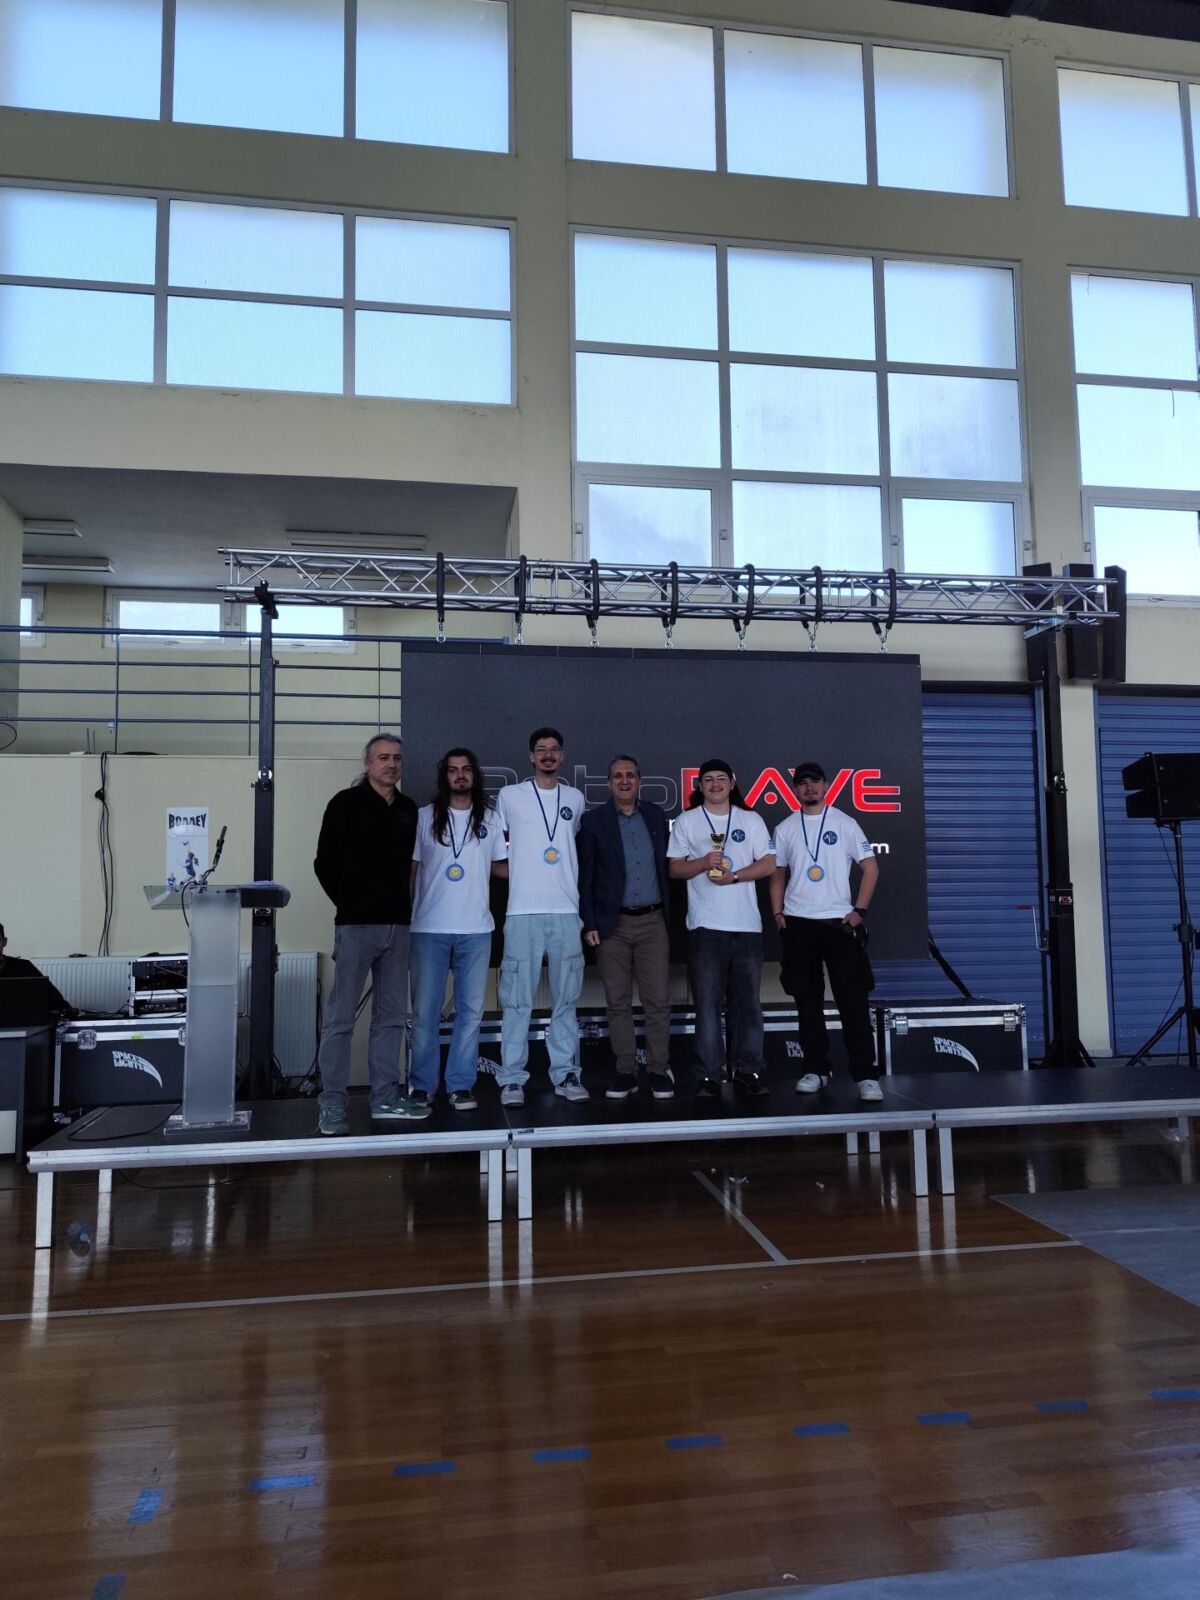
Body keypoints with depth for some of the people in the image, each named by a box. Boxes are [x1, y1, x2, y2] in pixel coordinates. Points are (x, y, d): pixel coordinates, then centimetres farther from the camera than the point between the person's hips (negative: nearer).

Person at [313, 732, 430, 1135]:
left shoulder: (409, 810, 11)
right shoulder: (346, 804, -3)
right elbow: (325, 863, -1)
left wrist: (401, 905, 10)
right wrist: (351, 904, 4)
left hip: (397, 925, 5)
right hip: (356, 925, -5)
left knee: (392, 1016, 10)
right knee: (341, 1017, -2)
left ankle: (386, 1097, 19)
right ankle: (332, 1104, 5)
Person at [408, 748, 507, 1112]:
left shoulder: (490, 819, 9)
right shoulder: (424, 817, 4)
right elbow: (410, 870, 6)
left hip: (476, 929, 2)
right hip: (429, 928, -1)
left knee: (471, 1010, 3)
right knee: (426, 1011, 2)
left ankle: (460, 1085, 12)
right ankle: (421, 1085, 12)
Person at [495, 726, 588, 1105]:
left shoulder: (575, 798, 12)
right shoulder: (510, 796, 4)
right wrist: (516, 874, 3)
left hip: (567, 910, 3)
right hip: (524, 911, -3)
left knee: (565, 999, 7)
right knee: (517, 999, -3)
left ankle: (565, 1074, 15)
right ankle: (512, 1078, 4)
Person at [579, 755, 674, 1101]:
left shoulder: (656, 815, 8)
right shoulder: (594, 820, 0)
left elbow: (667, 865, 11)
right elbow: (585, 876, -1)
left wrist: (671, 913, 6)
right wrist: (589, 924, -7)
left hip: (653, 922, 2)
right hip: (612, 925, -1)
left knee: (658, 1001, 2)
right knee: (618, 1003, 6)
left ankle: (659, 1070, 13)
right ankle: (625, 1071, 15)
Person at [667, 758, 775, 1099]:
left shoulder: (751, 820, 12)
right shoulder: (687, 821, 9)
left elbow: (768, 865, 6)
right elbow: (675, 868, 5)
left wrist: (735, 876, -9)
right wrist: (704, 863, -14)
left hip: (747, 924, 2)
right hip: (705, 925, -1)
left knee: (747, 1001, 4)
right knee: (707, 1003, -3)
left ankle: (748, 1071, 11)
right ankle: (708, 1076, 0)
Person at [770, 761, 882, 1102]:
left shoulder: (844, 823, 2)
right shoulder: (785, 829, 9)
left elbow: (870, 867, 2)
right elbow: (777, 874, 15)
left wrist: (859, 911, -6)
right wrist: (777, 913, 3)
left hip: (840, 922, -2)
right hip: (798, 923, 3)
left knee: (853, 999, -5)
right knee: (808, 1001, 7)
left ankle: (865, 1074, -1)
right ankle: (815, 1070, 16)